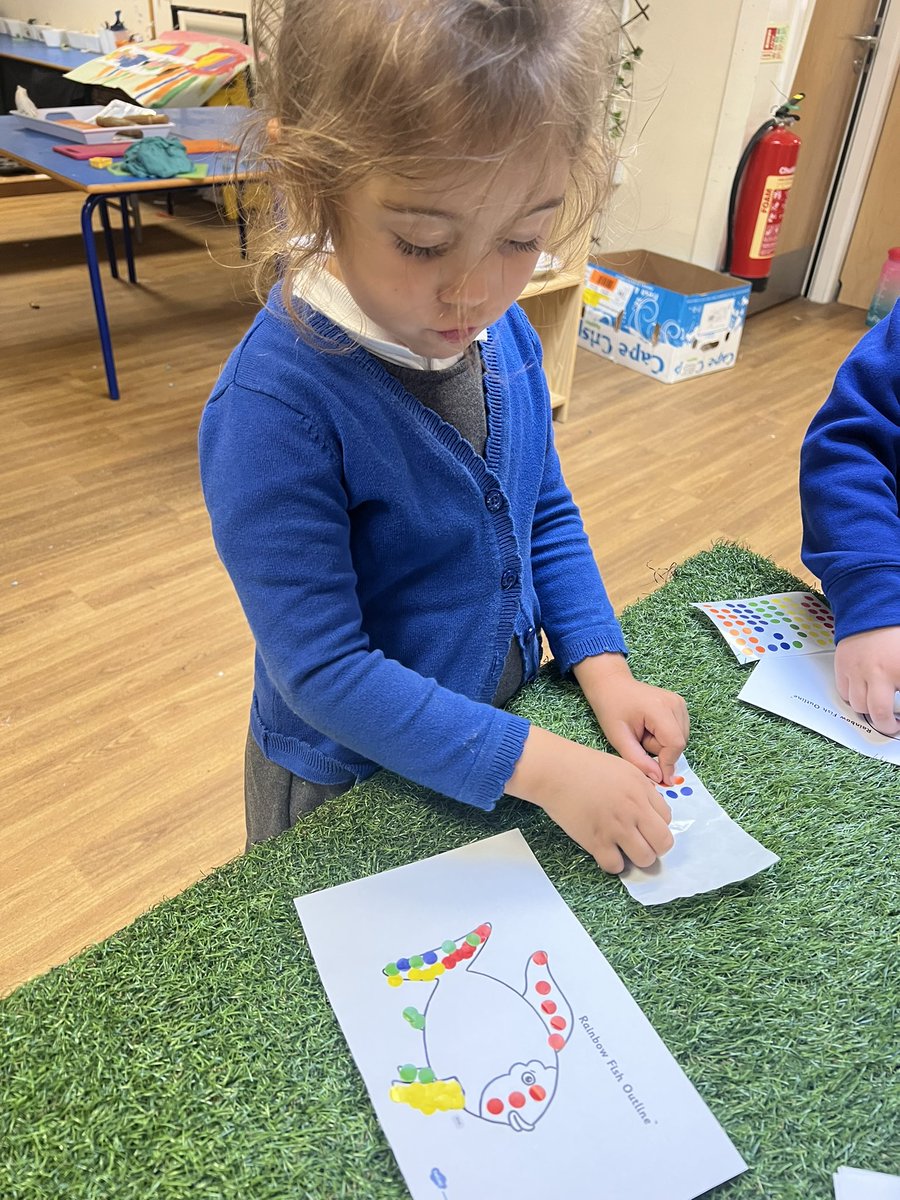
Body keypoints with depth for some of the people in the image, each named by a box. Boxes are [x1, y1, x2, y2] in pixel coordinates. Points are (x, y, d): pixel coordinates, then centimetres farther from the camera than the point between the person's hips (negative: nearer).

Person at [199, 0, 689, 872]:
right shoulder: (275, 405, -32)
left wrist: (604, 670, -8)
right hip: (344, 793, -5)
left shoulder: (505, 333, -10)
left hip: (491, 746, 6)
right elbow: (320, 667, -28)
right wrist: (537, 764, -28)